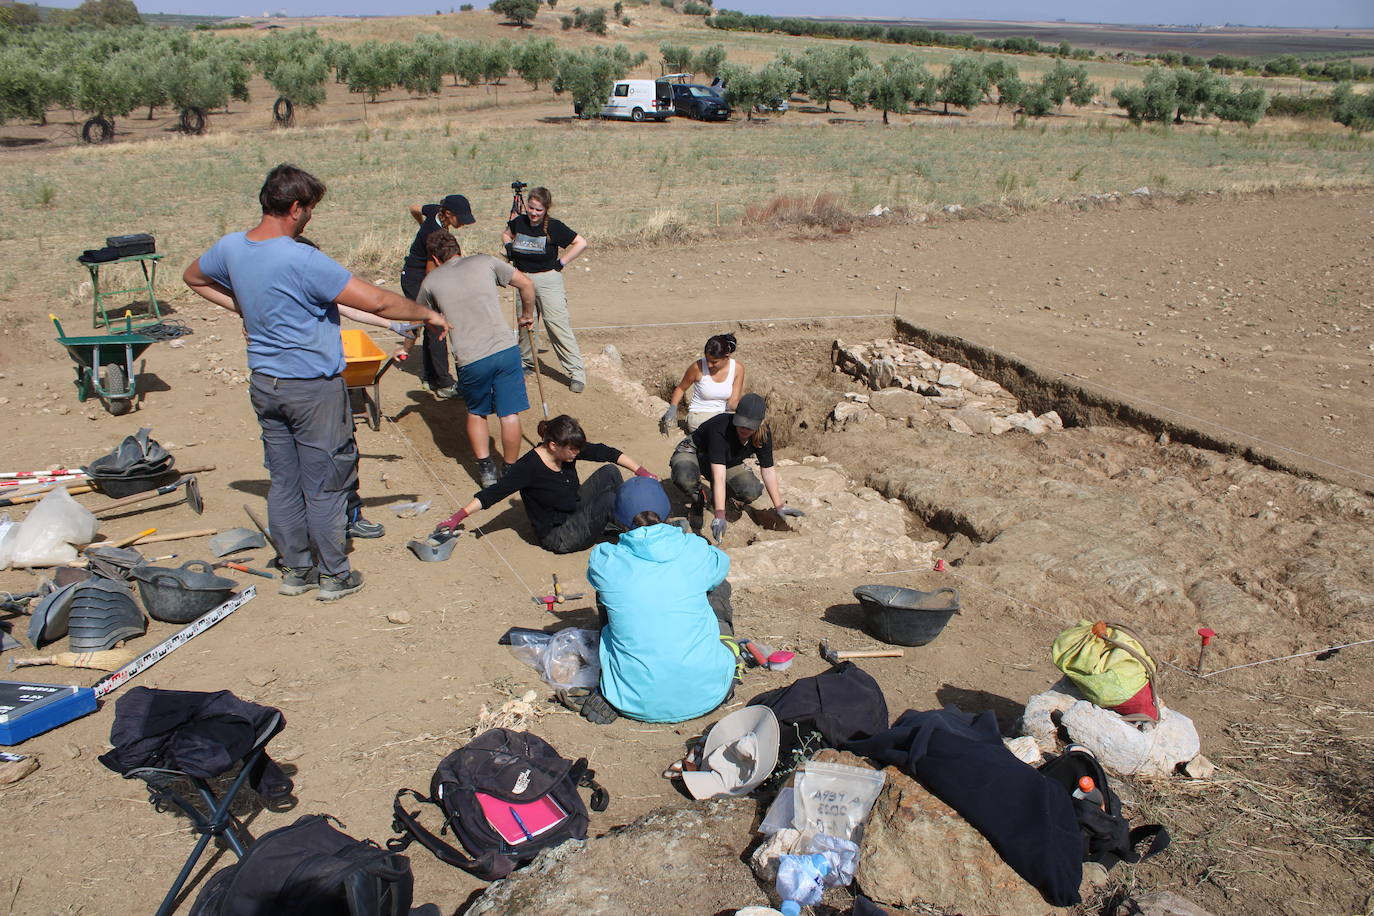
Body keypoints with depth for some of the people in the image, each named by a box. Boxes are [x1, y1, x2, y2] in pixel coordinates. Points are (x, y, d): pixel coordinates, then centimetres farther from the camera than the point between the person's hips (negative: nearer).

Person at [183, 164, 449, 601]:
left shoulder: (231, 247, -1)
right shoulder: (303, 260, -25)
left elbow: (193, 277, 21)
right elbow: (377, 302, -24)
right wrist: (427, 314, -9)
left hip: (264, 382, 7)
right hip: (313, 388, -7)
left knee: (283, 480, 16)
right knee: (324, 484, 6)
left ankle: (294, 569, 27)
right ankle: (334, 576, 18)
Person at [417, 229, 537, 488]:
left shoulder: (431, 281, 10)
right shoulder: (485, 262, 9)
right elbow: (526, 284, 10)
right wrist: (527, 315, 25)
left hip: (470, 360, 0)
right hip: (506, 349, 0)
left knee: (476, 413, 22)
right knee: (509, 413, 10)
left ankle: (485, 469, 17)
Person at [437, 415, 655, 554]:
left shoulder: (569, 450, -8)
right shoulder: (529, 467, -26)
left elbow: (607, 452, -3)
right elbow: (493, 493, -25)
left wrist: (641, 471, -12)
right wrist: (459, 516, -32)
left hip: (575, 515, 8)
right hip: (557, 536, -7)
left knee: (609, 473, -7)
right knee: (609, 499, -25)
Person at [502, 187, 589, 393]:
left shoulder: (554, 227, -11)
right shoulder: (519, 222, 2)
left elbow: (581, 243, -6)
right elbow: (506, 234, 25)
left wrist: (561, 262, -8)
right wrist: (509, 248, 6)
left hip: (548, 281, -5)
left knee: (558, 325, -11)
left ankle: (577, 372, -9)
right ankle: (526, 361, 38)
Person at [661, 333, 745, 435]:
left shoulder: (737, 369, -5)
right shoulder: (698, 367, -12)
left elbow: (733, 403, -8)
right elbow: (681, 388, 4)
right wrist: (673, 408, -11)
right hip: (698, 416, -4)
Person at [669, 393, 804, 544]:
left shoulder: (764, 434, -22)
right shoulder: (720, 429, -40)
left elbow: (768, 470, -10)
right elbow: (719, 476, -45)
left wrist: (779, 506, -10)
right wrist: (720, 516, -50)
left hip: (728, 462, 5)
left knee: (752, 493, -23)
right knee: (685, 479, -41)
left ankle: (715, 497, 9)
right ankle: (699, 500, -5)